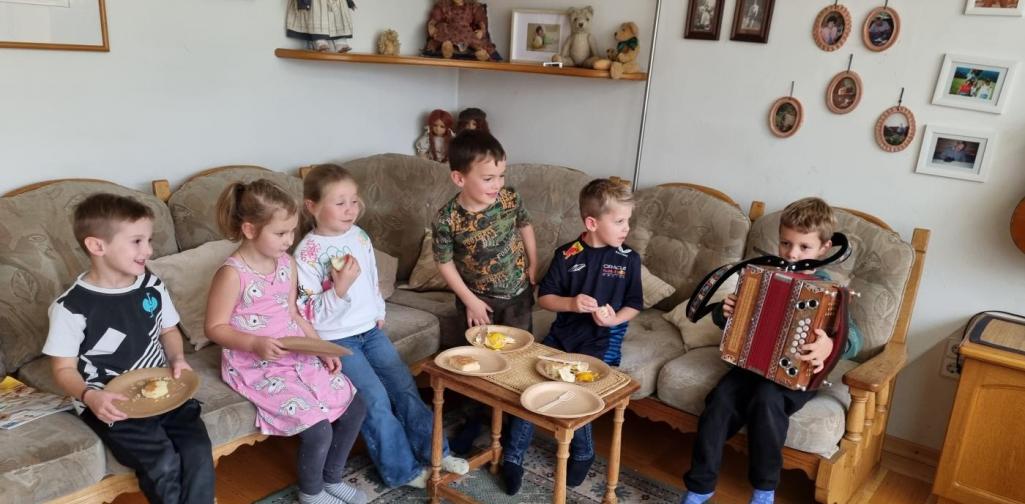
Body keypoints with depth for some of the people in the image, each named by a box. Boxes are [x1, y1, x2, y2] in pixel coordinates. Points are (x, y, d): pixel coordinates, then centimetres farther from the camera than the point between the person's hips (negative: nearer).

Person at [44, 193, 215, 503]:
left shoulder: (152, 286, 3)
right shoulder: (71, 307, -11)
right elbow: (64, 369, -4)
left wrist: (177, 359, -2)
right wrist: (90, 396, -22)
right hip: (110, 403, -4)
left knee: (198, 452, -18)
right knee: (163, 464, -23)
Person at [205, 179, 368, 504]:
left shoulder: (287, 263, 4)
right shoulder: (232, 274, -17)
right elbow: (215, 327, -13)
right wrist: (255, 344, -27)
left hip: (297, 356, 7)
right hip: (255, 366, -7)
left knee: (354, 409, 1)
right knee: (318, 429, -18)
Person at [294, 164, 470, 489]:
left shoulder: (359, 236, 3)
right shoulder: (307, 254, -17)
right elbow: (310, 315, -19)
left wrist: (379, 313, 14)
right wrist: (340, 287, -30)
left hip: (370, 329, 6)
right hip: (335, 340, -6)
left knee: (405, 386, 2)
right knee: (376, 399, -13)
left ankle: (432, 451, 16)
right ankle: (403, 470, 3)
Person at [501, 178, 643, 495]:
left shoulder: (629, 260, -1)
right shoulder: (567, 255, -2)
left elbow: (634, 304, 6)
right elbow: (544, 297, 1)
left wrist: (615, 319, -15)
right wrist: (571, 303, -18)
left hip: (603, 340, -2)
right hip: (564, 333, 2)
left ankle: (582, 454, 7)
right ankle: (513, 457, 3)